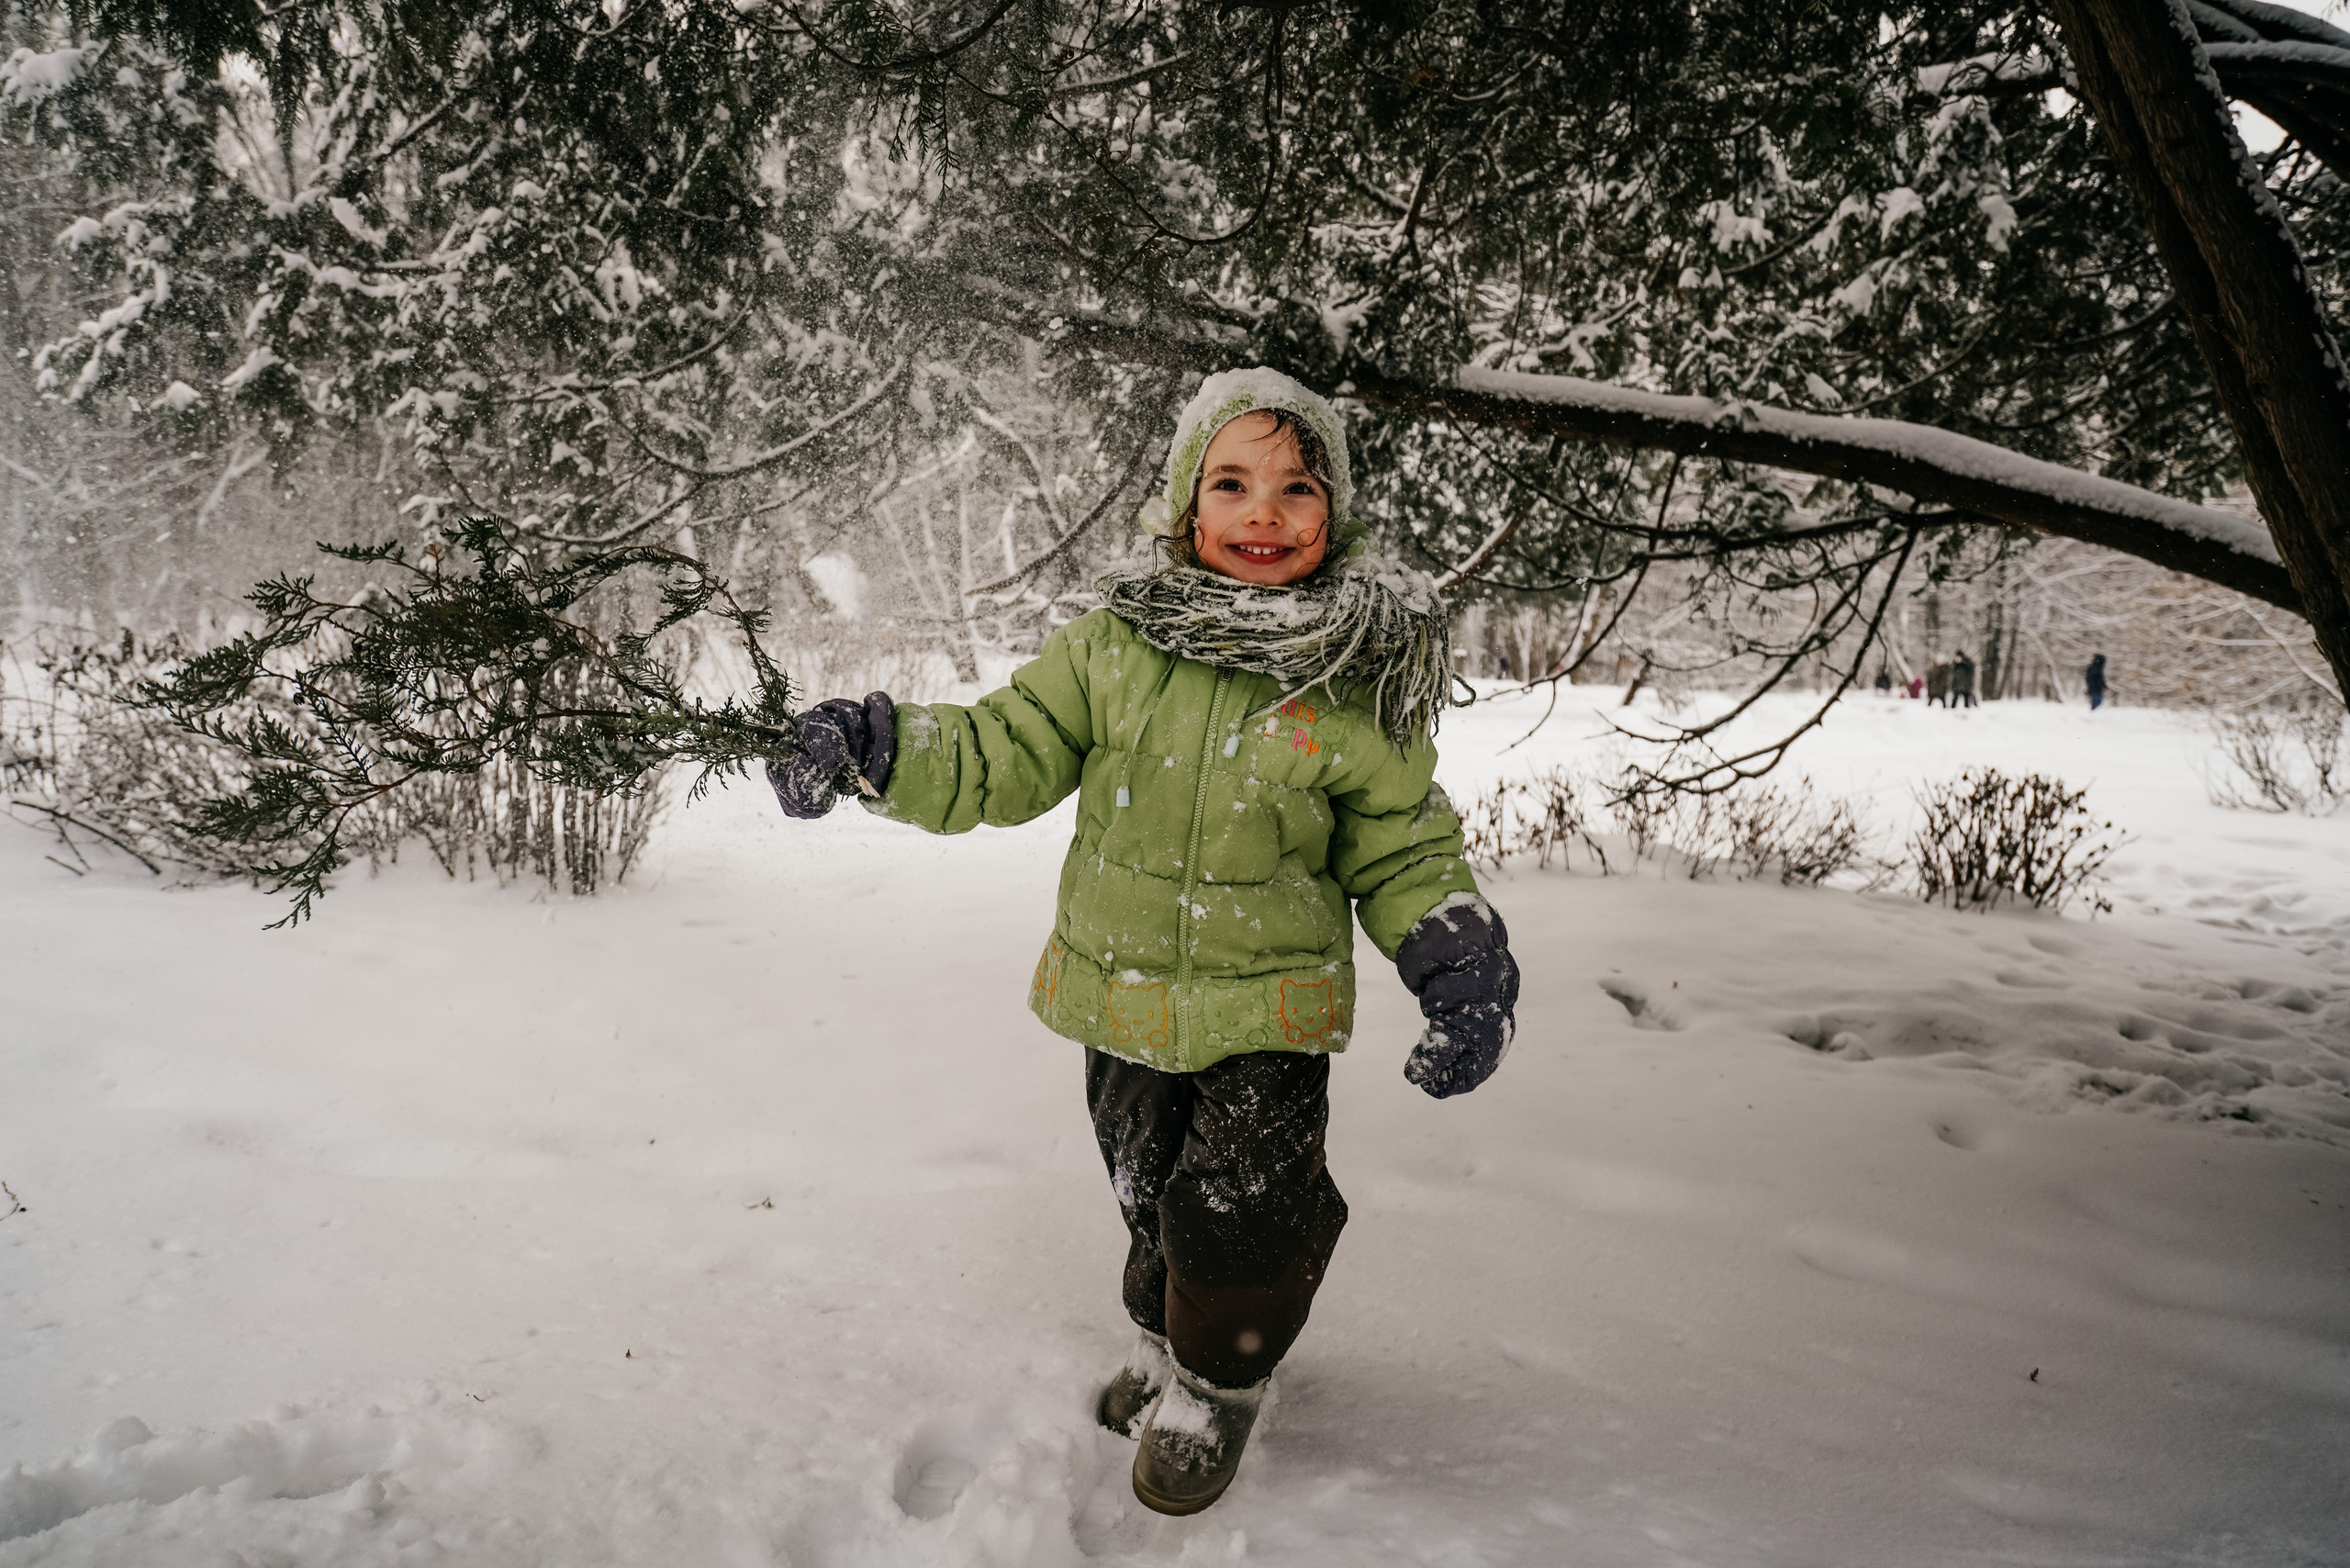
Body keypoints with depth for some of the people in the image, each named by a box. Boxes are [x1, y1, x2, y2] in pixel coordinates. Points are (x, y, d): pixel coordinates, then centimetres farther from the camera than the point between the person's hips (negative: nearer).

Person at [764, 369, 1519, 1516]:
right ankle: (1166, 1340, 49)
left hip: (1268, 1010, -2)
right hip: (1122, 998, 3)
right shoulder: (1114, 650, -7)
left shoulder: (1361, 689, -10)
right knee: (1149, 1195, 19)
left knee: (1244, 1210, -3)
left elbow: (1403, 856, -2)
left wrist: (1465, 970, -16)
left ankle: (1216, 1384, 29)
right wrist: (879, 750, -20)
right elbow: (1000, 758, -4)